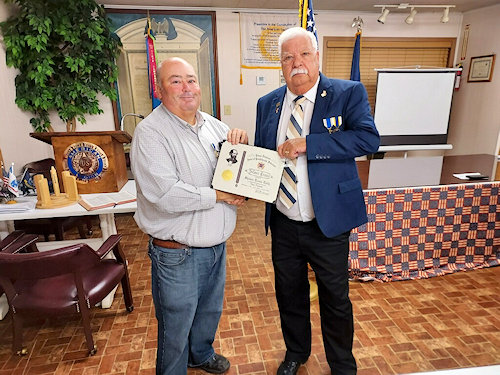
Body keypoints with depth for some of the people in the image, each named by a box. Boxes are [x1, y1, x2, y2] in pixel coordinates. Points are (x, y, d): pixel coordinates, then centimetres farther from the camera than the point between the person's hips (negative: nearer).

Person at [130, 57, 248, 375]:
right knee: (176, 323, 14)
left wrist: (242, 143, -9)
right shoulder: (150, 133, -16)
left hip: (216, 243, 7)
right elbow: (165, 194, -28)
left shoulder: (213, 124, 6)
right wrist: (217, 195, -18)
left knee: (210, 310, 27)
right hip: (178, 252, -7)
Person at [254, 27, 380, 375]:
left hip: (328, 223, -3)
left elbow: (368, 137, -22)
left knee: (335, 299, 15)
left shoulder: (348, 93, -7)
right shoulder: (268, 104, 5)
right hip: (283, 223, 4)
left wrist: (306, 144, -27)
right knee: (289, 294, 21)